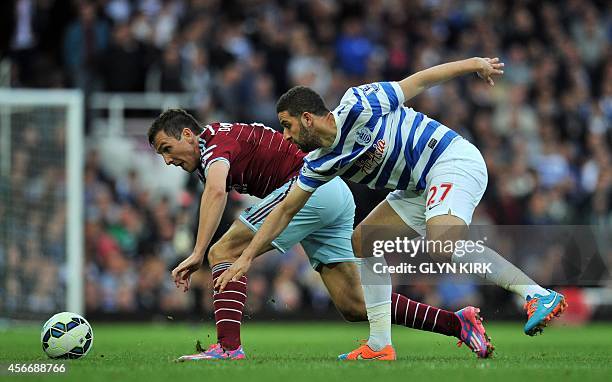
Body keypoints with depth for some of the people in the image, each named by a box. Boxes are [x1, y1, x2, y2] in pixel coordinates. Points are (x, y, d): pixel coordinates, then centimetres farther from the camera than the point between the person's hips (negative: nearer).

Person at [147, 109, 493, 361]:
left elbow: (215, 191, -27)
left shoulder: (215, 143, -8)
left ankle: (229, 348, -19)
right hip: (337, 195, 10)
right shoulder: (226, 138, 22)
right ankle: (457, 322, 6)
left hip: (311, 185, -10)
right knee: (355, 307, 6)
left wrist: (198, 254, -32)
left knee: (224, 251, -9)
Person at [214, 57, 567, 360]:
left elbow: (419, 81, -7)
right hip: (422, 189, 9)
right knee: (364, 242, 7)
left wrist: (474, 64, -2)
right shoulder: (319, 163, 6)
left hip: (454, 161, -9)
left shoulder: (356, 107, -16)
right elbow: (286, 210, 16)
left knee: (444, 247, -31)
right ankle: (380, 345, 7)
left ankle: (539, 295, -33)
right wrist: (247, 257, 14)